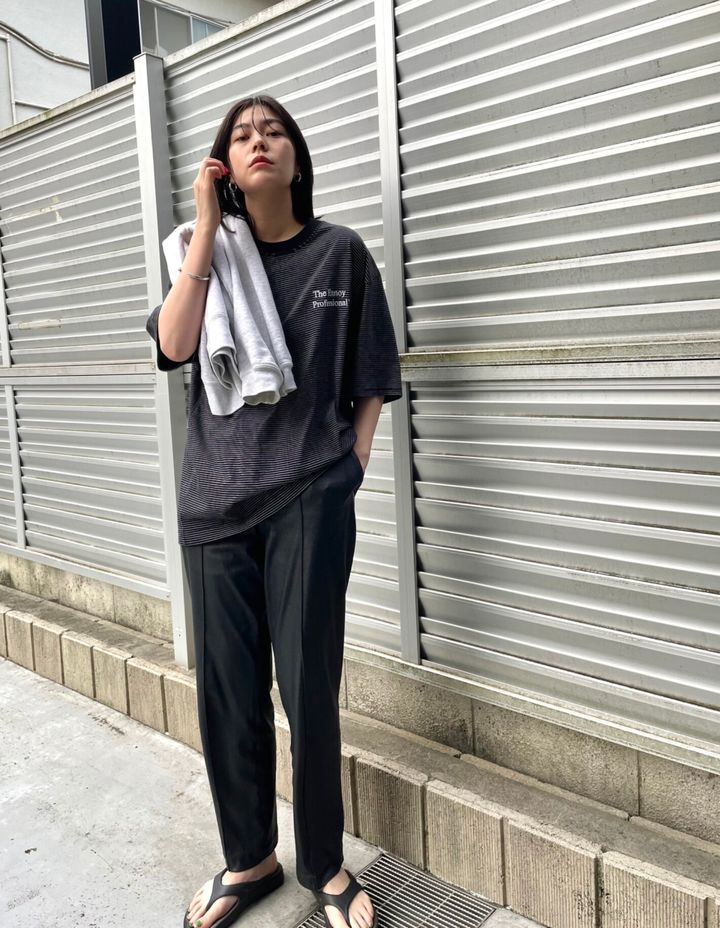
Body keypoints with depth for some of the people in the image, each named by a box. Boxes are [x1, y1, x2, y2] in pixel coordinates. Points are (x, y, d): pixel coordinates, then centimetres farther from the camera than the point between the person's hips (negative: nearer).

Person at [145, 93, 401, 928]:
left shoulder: (341, 252, 4)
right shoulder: (209, 252, 10)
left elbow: (373, 379, 7)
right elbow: (173, 346, -8)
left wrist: (350, 468, -2)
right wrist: (206, 225, -8)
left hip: (310, 500, -2)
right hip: (215, 500, 3)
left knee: (308, 689, 0)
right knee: (228, 689, 8)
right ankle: (248, 859, 29)